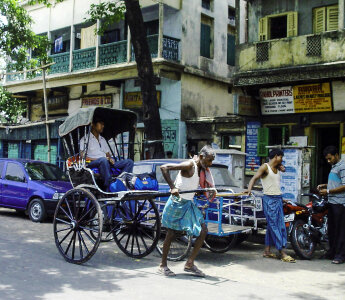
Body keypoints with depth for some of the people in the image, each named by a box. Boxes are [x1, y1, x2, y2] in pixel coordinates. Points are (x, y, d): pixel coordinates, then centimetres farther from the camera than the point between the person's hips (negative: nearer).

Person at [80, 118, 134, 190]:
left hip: (107, 163, 7)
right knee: (103, 160, -42)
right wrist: (94, 159, -16)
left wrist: (110, 158, 3)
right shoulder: (85, 139, 7)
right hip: (92, 164, -7)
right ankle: (109, 188, -43)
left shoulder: (102, 139, 29)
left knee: (129, 162, -10)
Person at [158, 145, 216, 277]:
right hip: (177, 203, -8)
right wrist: (172, 187, -28)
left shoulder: (201, 169, 10)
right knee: (171, 234, 1)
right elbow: (164, 167, -23)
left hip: (189, 204, 9)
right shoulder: (189, 165, -16)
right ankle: (163, 265, 17)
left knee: (203, 231, 1)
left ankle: (190, 264, 8)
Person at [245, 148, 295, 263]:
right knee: (274, 226, -8)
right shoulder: (265, 167, -7)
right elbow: (254, 178, -17)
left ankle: (267, 251, 14)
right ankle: (282, 253, -10)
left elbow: (284, 169, 33)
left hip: (278, 199, 9)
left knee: (280, 226, 8)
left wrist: (281, 166, 13)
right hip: (269, 199, -9)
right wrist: (249, 189, -33)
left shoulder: (277, 168, 14)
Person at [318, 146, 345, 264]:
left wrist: (328, 191, -16)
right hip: (332, 202, 10)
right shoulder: (334, 166, 18)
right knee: (331, 228, 15)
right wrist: (324, 185, 14)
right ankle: (332, 251, 25)